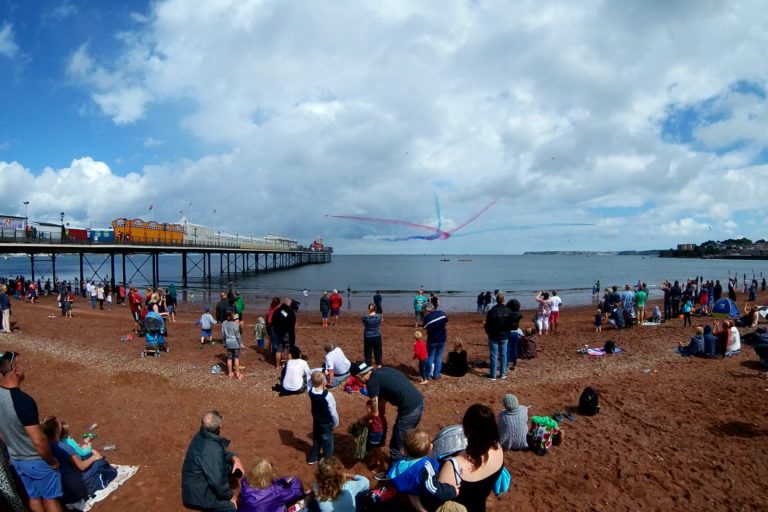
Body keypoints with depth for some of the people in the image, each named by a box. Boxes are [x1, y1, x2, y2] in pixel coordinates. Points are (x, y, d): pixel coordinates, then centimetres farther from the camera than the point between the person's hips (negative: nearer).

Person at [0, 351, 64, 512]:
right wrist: (52, 461, -13)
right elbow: (38, 440, -28)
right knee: (50, 498, 12)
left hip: (16, 460, 7)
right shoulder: (23, 400, -32)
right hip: (37, 461, -7)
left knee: (34, 497, 23)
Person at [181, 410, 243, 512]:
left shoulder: (202, 435, -6)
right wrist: (230, 496, -13)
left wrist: (234, 458, -8)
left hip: (196, 482, 9)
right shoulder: (211, 450, -33)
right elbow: (217, 481, -29)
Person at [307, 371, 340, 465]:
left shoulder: (310, 392, -20)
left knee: (316, 439, 26)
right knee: (327, 441, 16)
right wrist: (336, 423, -6)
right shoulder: (327, 395, -33)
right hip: (326, 422, -5)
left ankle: (313, 458, 42)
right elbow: (333, 411, -21)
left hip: (316, 420, 5)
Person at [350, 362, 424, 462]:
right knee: (405, 437, 29)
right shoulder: (382, 370, 12)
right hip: (420, 402, 9)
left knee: (395, 446, 11)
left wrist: (363, 419, 16)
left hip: (409, 410, -9)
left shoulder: (372, 383, -10)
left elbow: (375, 413, -2)